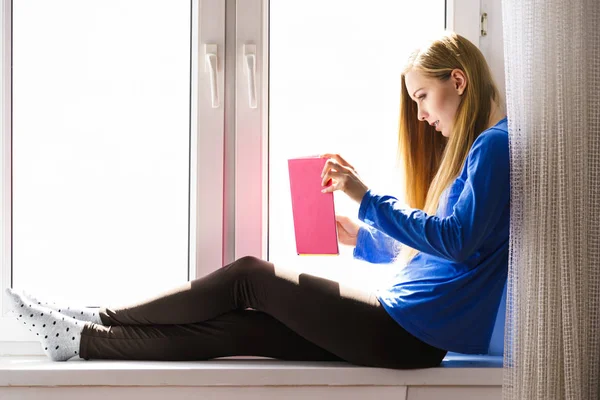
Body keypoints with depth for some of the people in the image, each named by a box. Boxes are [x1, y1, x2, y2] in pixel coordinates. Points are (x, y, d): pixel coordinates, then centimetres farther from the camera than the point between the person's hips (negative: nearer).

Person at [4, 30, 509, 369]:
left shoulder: (493, 145, -10)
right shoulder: (474, 149, 21)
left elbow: (457, 240, -23)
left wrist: (366, 196, -20)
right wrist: (361, 236, 17)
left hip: (414, 334, -8)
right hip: (411, 329, 8)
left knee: (248, 277, -5)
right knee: (229, 326, 1)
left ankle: (91, 326, 2)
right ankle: (83, 337, 3)